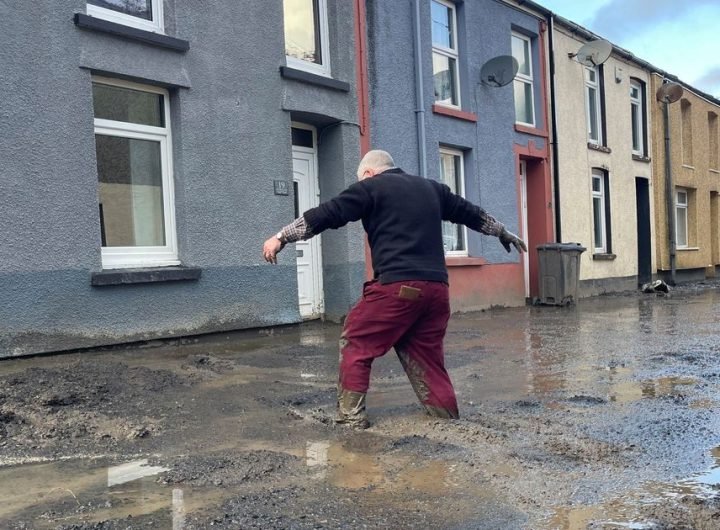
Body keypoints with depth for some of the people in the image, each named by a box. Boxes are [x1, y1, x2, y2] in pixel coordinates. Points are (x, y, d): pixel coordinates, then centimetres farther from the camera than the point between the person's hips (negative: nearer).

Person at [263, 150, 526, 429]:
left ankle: (351, 416, 6)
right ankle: (449, 422, 17)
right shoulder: (432, 188, 23)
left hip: (397, 286, -6)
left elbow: (326, 214, 2)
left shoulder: (371, 187, 6)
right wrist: (504, 233, 48)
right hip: (436, 288, 6)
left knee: (355, 344, 8)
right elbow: (471, 213, 33)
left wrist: (281, 237, 6)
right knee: (425, 355, 16)